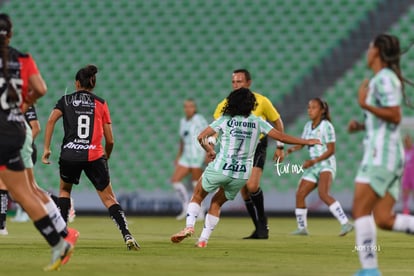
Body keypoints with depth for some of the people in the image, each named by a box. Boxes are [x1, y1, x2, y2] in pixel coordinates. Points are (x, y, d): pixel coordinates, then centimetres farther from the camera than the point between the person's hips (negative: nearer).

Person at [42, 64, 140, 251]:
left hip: (69, 155, 0)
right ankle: (127, 236, -13)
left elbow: (51, 120, -7)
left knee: (64, 190, 26)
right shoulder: (101, 104, 12)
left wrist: (46, 148, -7)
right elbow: (110, 140, 9)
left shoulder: (66, 100, 11)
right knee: (109, 199, 4)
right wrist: (106, 158, 26)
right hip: (94, 156, 0)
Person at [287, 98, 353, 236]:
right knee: (300, 194, 5)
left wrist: (314, 161, -21)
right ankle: (302, 228, 20)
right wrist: (292, 149, -3)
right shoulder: (308, 126, 11)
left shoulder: (326, 126, -10)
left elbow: (331, 150, -13)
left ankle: (345, 223, -34)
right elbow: (302, 143, 20)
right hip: (313, 167, 8)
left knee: (323, 194, -29)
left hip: (326, 165, -8)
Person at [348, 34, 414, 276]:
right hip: (391, 156, 9)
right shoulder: (386, 79, 21)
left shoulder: (383, 79, -10)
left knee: (361, 210, -9)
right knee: (384, 219, 3)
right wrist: (361, 126, 15)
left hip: (381, 154, -9)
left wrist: (365, 104, -17)